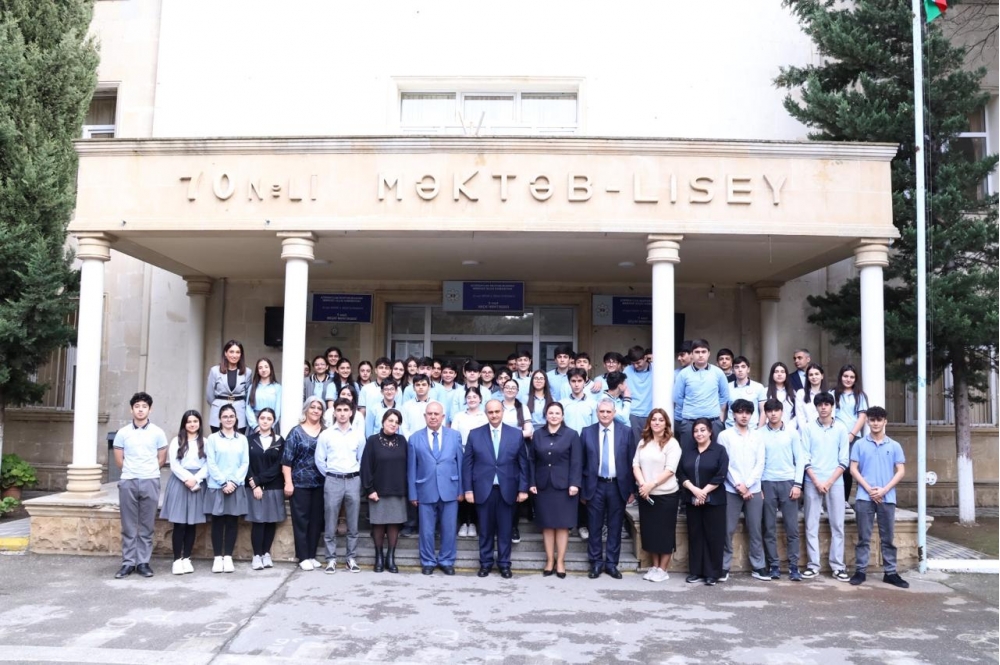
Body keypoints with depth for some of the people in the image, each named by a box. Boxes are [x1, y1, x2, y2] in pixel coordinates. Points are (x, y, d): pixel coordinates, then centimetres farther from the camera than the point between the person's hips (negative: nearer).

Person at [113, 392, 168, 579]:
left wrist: (148, 471, 11)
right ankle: (128, 562, 11)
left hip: (150, 482, 0)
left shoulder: (157, 433, 3)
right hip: (128, 482, 1)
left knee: (146, 526, 4)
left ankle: (143, 562, 10)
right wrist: (131, 471, 12)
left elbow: (162, 459, 9)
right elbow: (119, 460, 9)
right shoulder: (122, 433, 4)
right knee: (128, 526, 4)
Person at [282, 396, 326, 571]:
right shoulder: (296, 432, -1)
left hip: (320, 484, 3)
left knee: (317, 520, 7)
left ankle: (312, 555, 18)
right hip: (300, 483, -3)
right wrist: (288, 483, -10)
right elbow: (287, 460, -4)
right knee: (301, 520, 2)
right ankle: (303, 557, 9)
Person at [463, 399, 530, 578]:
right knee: (485, 530, 8)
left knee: (505, 530, 6)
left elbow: (523, 464, 4)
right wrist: (468, 489, -2)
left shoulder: (516, 434, 3)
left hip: (507, 490, 0)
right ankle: (485, 563, 20)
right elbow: (467, 464, 3)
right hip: (483, 489, 0)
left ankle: (504, 564, 18)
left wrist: (523, 489, -1)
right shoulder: (475, 434, 3)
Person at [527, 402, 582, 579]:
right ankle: (549, 561, 15)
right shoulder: (538, 435, 7)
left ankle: (560, 561, 11)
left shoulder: (572, 435, 0)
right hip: (543, 486, 2)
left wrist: (574, 483, -14)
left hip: (563, 486, -2)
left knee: (562, 524, 2)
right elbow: (532, 460, 7)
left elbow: (576, 462, -5)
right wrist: (532, 483, 0)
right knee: (547, 525, 6)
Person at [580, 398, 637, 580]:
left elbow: (632, 462, 2)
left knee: (615, 527, 8)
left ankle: (611, 563, 19)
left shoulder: (626, 432, 0)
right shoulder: (587, 432, 1)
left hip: (618, 486, 0)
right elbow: (582, 463, 3)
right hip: (595, 486, 0)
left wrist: (632, 489, 0)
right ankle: (596, 563, 17)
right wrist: (582, 490, 0)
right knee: (594, 527, 6)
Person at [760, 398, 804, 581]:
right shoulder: (759, 434, 2)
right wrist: (757, 486, -2)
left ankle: (793, 567, 6)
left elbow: (800, 459, 4)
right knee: (769, 528, 3)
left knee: (792, 528, 0)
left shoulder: (792, 432, 4)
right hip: (767, 483, 0)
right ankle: (774, 565, 9)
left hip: (788, 483, 0)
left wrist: (797, 484, -4)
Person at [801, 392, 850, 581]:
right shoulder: (808, 428, 2)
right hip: (812, 483, 0)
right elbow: (805, 459, -1)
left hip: (835, 483, 0)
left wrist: (829, 482, -8)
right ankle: (813, 564, 7)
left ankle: (838, 566, 8)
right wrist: (817, 482, -9)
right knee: (811, 525, 1)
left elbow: (843, 461, 1)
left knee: (837, 525, 2)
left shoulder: (841, 429, 4)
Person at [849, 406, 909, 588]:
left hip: (887, 498, 1)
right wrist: (869, 489, -10)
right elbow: (853, 469, 1)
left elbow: (901, 471, 3)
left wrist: (884, 490, -9)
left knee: (887, 538, 7)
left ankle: (890, 573, 14)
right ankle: (860, 571, 8)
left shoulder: (894, 446, 7)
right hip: (865, 497, -1)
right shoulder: (860, 444, 4)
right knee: (864, 537, 3)